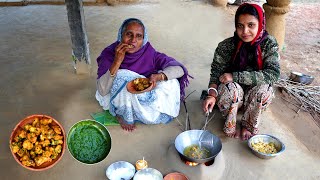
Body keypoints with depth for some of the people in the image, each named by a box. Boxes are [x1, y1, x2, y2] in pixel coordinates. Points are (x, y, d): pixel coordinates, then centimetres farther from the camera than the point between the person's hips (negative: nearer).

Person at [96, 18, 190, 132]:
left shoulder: (148, 53, -17)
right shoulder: (109, 54, -20)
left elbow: (180, 69, -20)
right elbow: (102, 91, -28)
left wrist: (159, 76, -40)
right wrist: (117, 61, -37)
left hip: (143, 97, 2)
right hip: (117, 100, -2)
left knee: (171, 83, -19)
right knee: (122, 76, -31)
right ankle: (121, 115, -5)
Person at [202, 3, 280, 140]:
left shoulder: (269, 44, -16)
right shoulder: (226, 46, -16)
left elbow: (273, 74, -27)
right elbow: (216, 72, -14)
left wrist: (235, 76, -32)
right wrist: (212, 94, -34)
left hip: (254, 98, 1)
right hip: (231, 96, -1)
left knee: (264, 88, -30)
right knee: (231, 88, -33)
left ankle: (248, 125, -3)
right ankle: (230, 125, -5)